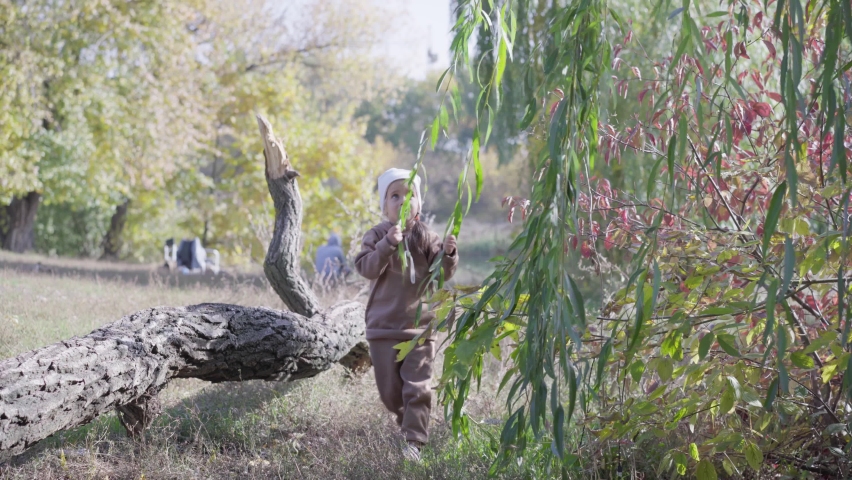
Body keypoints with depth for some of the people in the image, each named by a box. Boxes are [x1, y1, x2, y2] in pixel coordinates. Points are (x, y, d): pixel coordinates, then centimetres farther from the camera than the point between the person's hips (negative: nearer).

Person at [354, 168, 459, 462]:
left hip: (419, 325, -1)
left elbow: (443, 273, -4)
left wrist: (448, 254, -25)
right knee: (389, 388, 12)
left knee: (418, 387, -6)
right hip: (383, 327, 1)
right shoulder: (377, 235, -2)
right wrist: (387, 244, -31)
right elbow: (365, 267, -17)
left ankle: (414, 440, 0)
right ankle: (406, 420, 38)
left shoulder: (426, 237, -1)